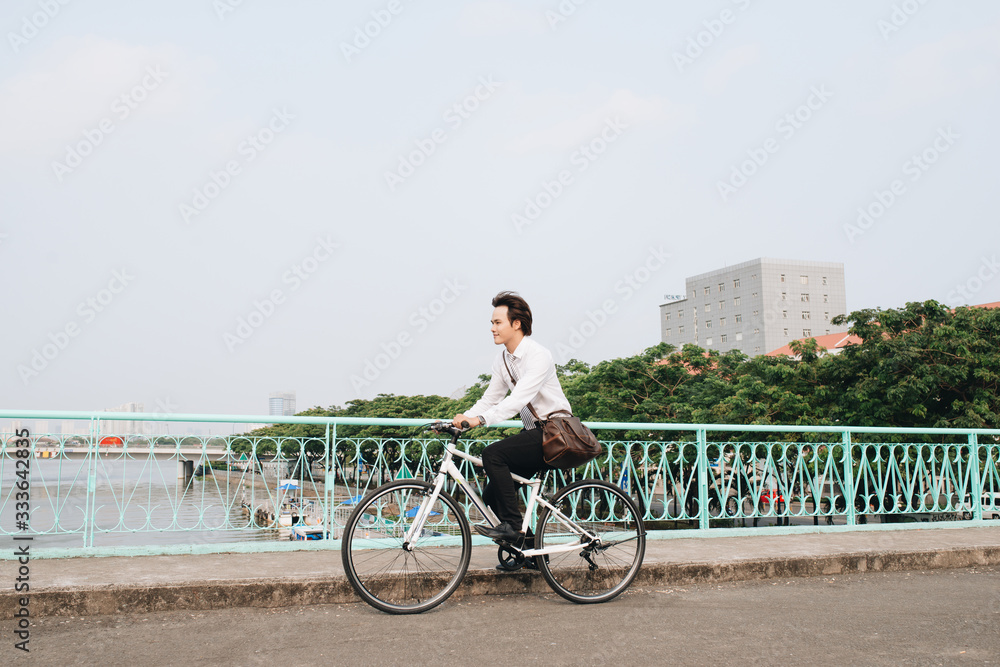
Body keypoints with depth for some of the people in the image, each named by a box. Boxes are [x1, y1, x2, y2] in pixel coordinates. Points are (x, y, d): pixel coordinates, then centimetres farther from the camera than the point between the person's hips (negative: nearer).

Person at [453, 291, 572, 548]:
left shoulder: (538, 356, -18)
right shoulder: (502, 360, 8)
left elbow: (518, 399, -30)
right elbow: (490, 399, 10)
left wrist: (480, 419, -40)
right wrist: (462, 418, -7)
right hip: (533, 433, 9)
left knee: (493, 453, -26)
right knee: (492, 494, 2)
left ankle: (512, 525, -18)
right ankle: (530, 548, 18)